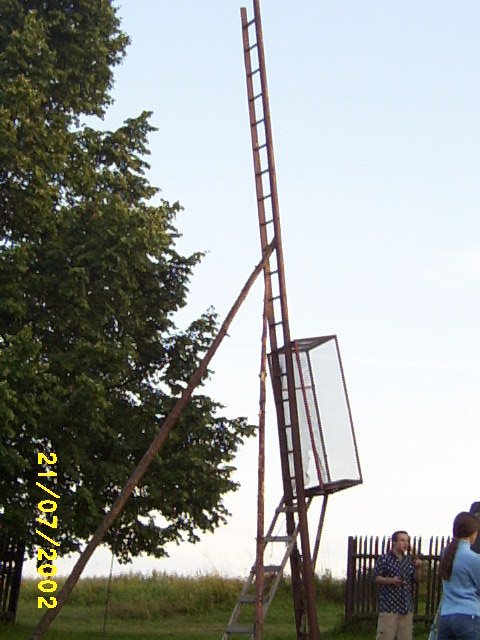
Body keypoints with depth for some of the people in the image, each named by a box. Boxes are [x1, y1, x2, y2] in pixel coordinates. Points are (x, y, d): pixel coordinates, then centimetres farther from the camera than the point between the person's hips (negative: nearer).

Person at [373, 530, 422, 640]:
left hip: (406, 607, 5)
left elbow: (416, 580, 12)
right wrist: (391, 580, -19)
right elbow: (376, 578, -4)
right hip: (388, 606, -5)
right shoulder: (384, 558, -3)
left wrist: (417, 568, -7)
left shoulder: (410, 560, 11)